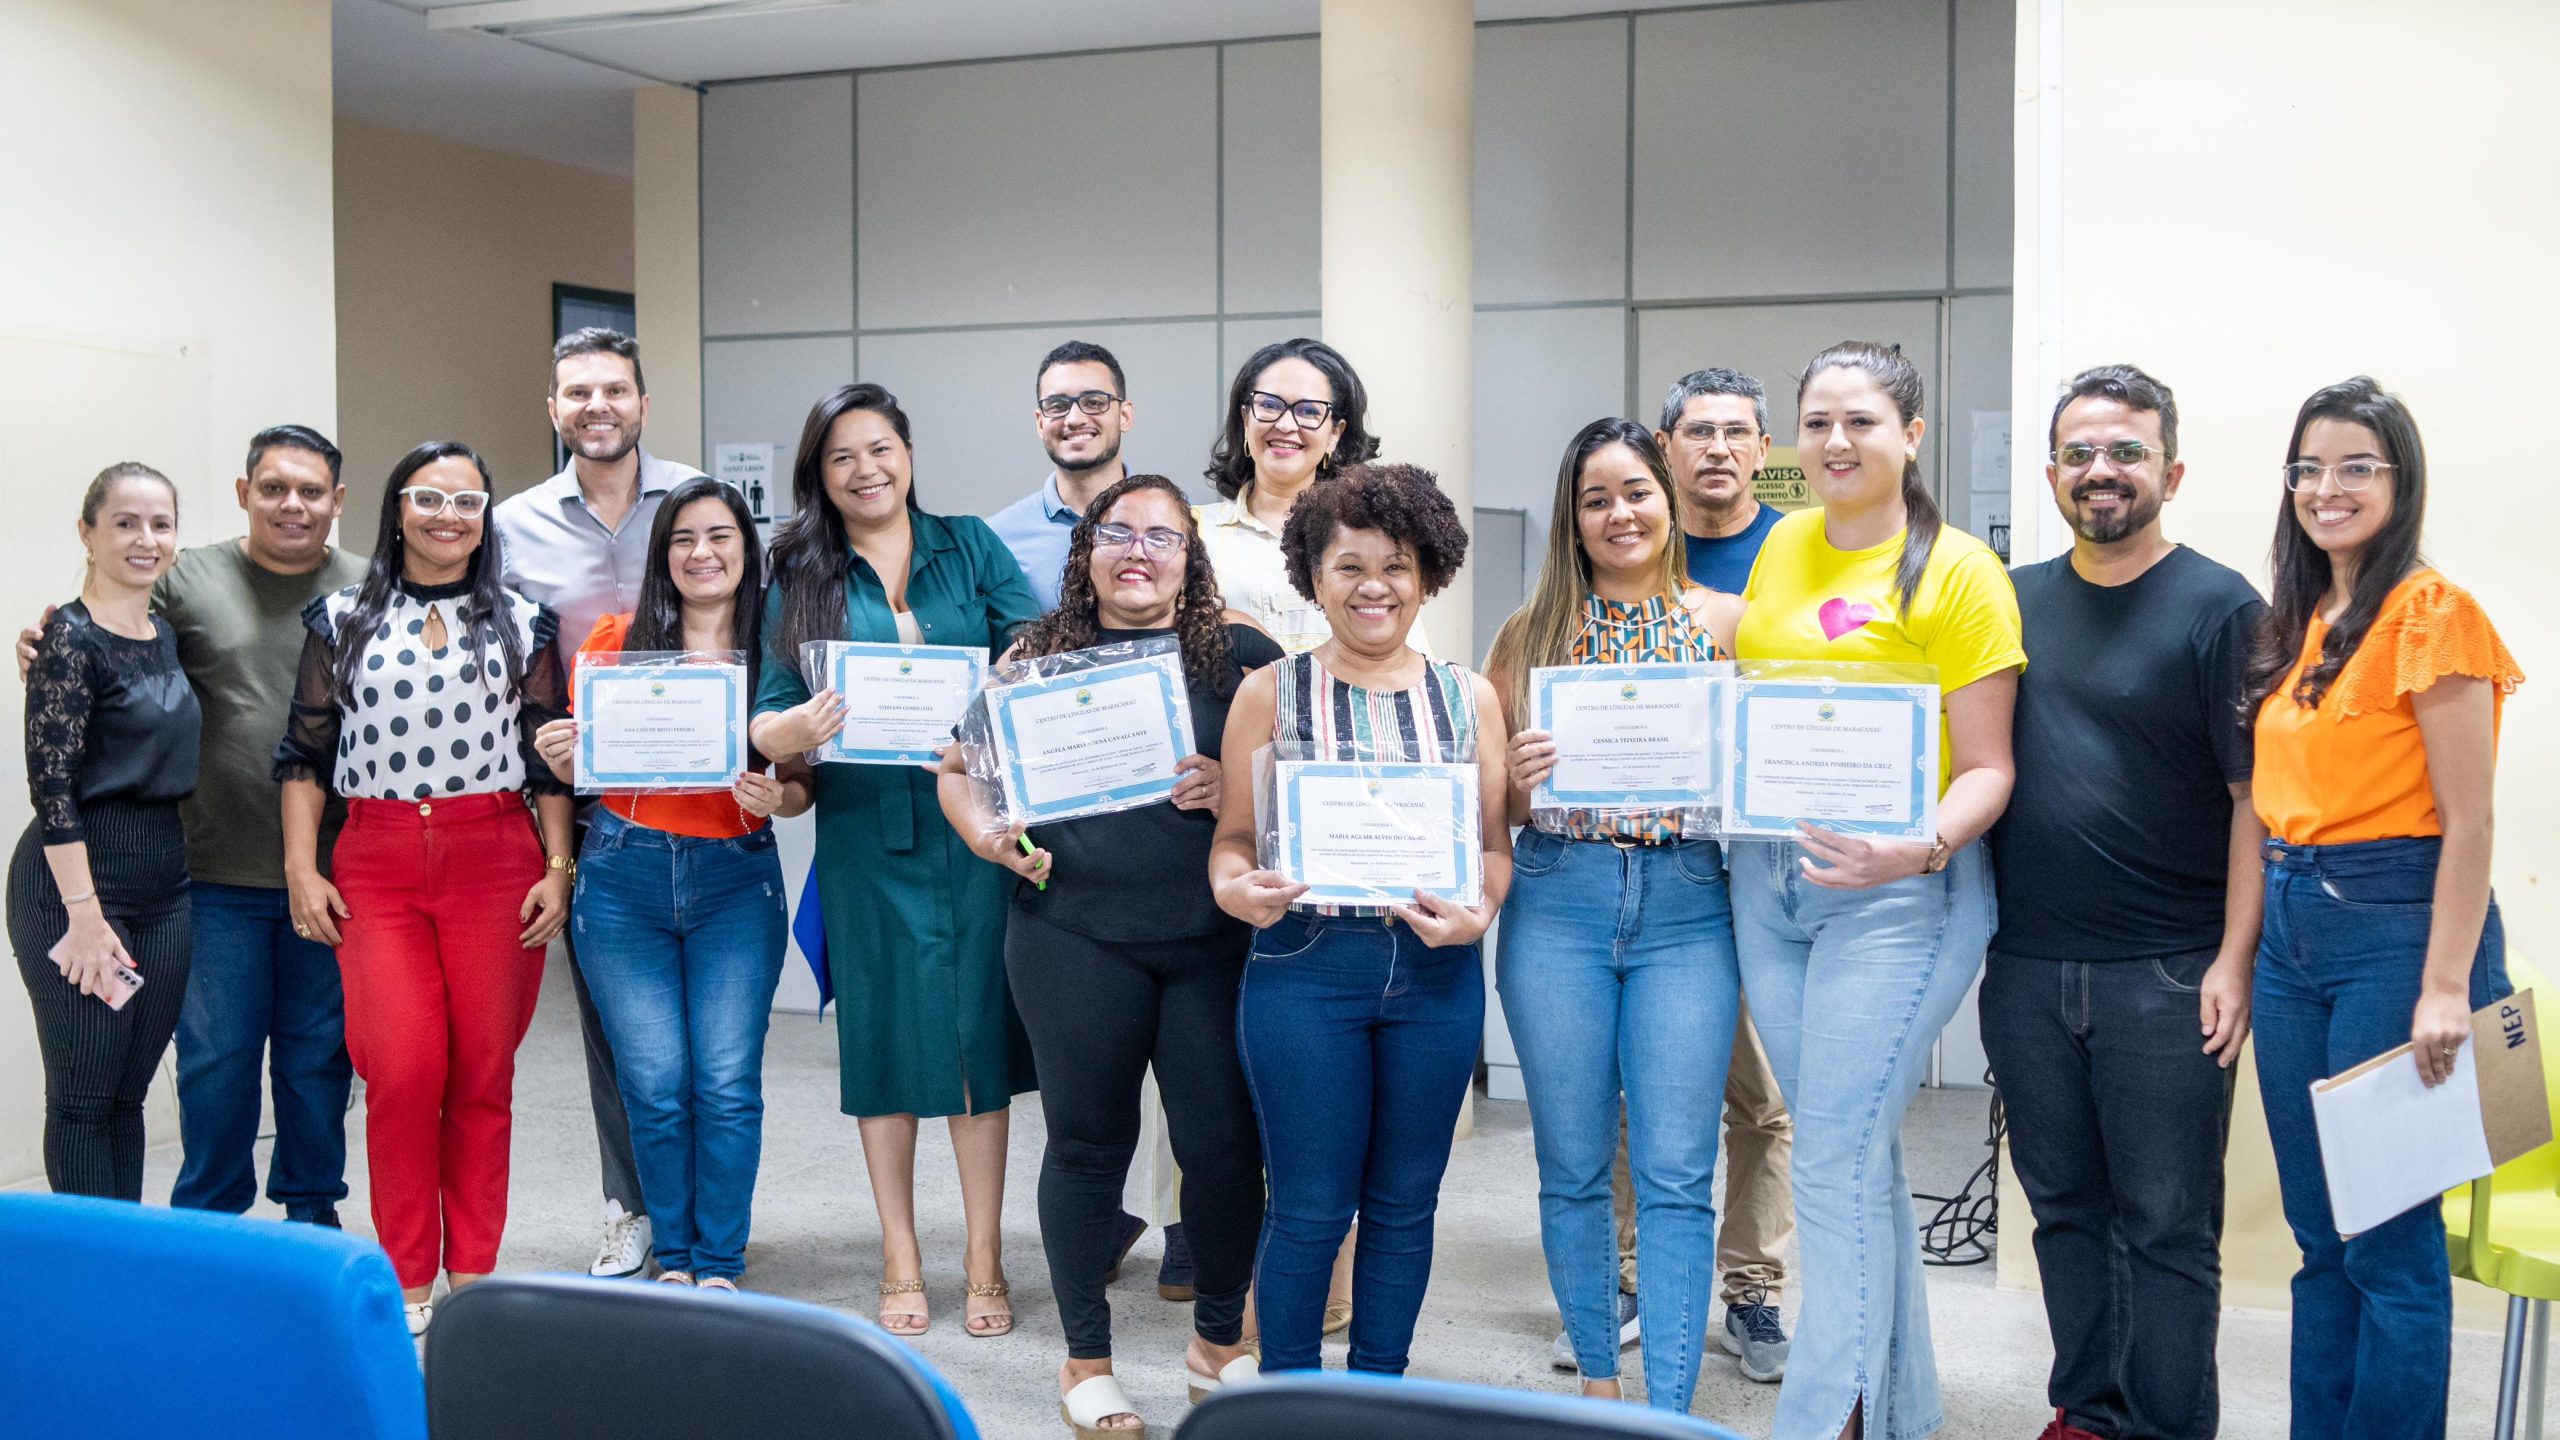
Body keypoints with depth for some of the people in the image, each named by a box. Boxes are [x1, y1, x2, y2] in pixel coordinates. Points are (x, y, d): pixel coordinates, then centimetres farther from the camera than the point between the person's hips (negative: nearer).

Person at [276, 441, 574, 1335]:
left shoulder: (521, 624, 10)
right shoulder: (343, 622, 9)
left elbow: (550, 758, 9)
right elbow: (304, 754, 9)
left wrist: (558, 870, 0)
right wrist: (301, 869, 1)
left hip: (497, 860, 1)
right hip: (378, 865, 0)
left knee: (484, 1071, 2)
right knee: (403, 1067, -10)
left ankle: (473, 1272, 14)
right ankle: (408, 1278, 5)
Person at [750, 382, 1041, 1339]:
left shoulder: (970, 547, 8)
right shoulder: (801, 576, 8)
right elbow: (768, 713, 2)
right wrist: (790, 732, -22)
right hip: (865, 835, 0)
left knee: (978, 1027, 2)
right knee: (884, 1035, 6)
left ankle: (985, 1260, 13)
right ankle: (900, 1261, 19)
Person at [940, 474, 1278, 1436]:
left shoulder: (1241, 655, 4)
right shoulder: (1039, 658, 7)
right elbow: (959, 768, 12)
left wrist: (1238, 790, -14)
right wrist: (986, 836, -7)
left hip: (1213, 939, 0)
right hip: (1074, 938, 0)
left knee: (1224, 1143, 2)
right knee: (1088, 1141, 9)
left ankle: (1219, 1341, 25)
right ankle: (1087, 1360, 25)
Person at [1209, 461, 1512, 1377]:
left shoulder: (1468, 698, 8)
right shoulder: (1270, 693, 4)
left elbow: (1496, 840, 7)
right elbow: (1234, 832, 4)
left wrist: (1478, 913, -13)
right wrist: (1235, 888, -18)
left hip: (1436, 972, 2)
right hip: (1305, 966, -2)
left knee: (1405, 1201, 11)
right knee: (1310, 1206, 2)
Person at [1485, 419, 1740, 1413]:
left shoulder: (1727, 621, 6)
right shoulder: (1532, 632, 8)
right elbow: (1489, 801, 10)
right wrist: (1519, 780, -11)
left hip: (1687, 907, -1)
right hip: (1558, 903, 1)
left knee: (1675, 1174, -2)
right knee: (1573, 1168, 8)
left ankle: (1669, 1413, 5)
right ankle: (1597, 1382, 22)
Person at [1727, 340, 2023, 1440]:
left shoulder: (1958, 570, -6)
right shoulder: (1784, 546, 11)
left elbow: (1986, 769, -8)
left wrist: (1923, 849, -27)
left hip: (1897, 895, -6)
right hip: (1767, 876, 6)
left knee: (1834, 1162, -9)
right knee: (1859, 1154, 13)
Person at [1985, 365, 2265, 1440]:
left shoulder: (2220, 608, -4)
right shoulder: (2017, 600, 10)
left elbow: (2255, 798, -7)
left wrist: (2234, 960, -14)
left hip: (2166, 976, -5)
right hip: (2026, 969, 5)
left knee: (2166, 1223, 3)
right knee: (2065, 1206, 14)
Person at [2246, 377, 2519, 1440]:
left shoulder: (2430, 613, -9)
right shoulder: (2296, 622, 14)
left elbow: (2468, 822, -13)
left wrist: (2446, 988, -18)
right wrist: (2245, 953, 10)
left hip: (2393, 922, -8)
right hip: (2291, 925, 8)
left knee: (2389, 1235, -1)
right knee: (2318, 1230, 14)